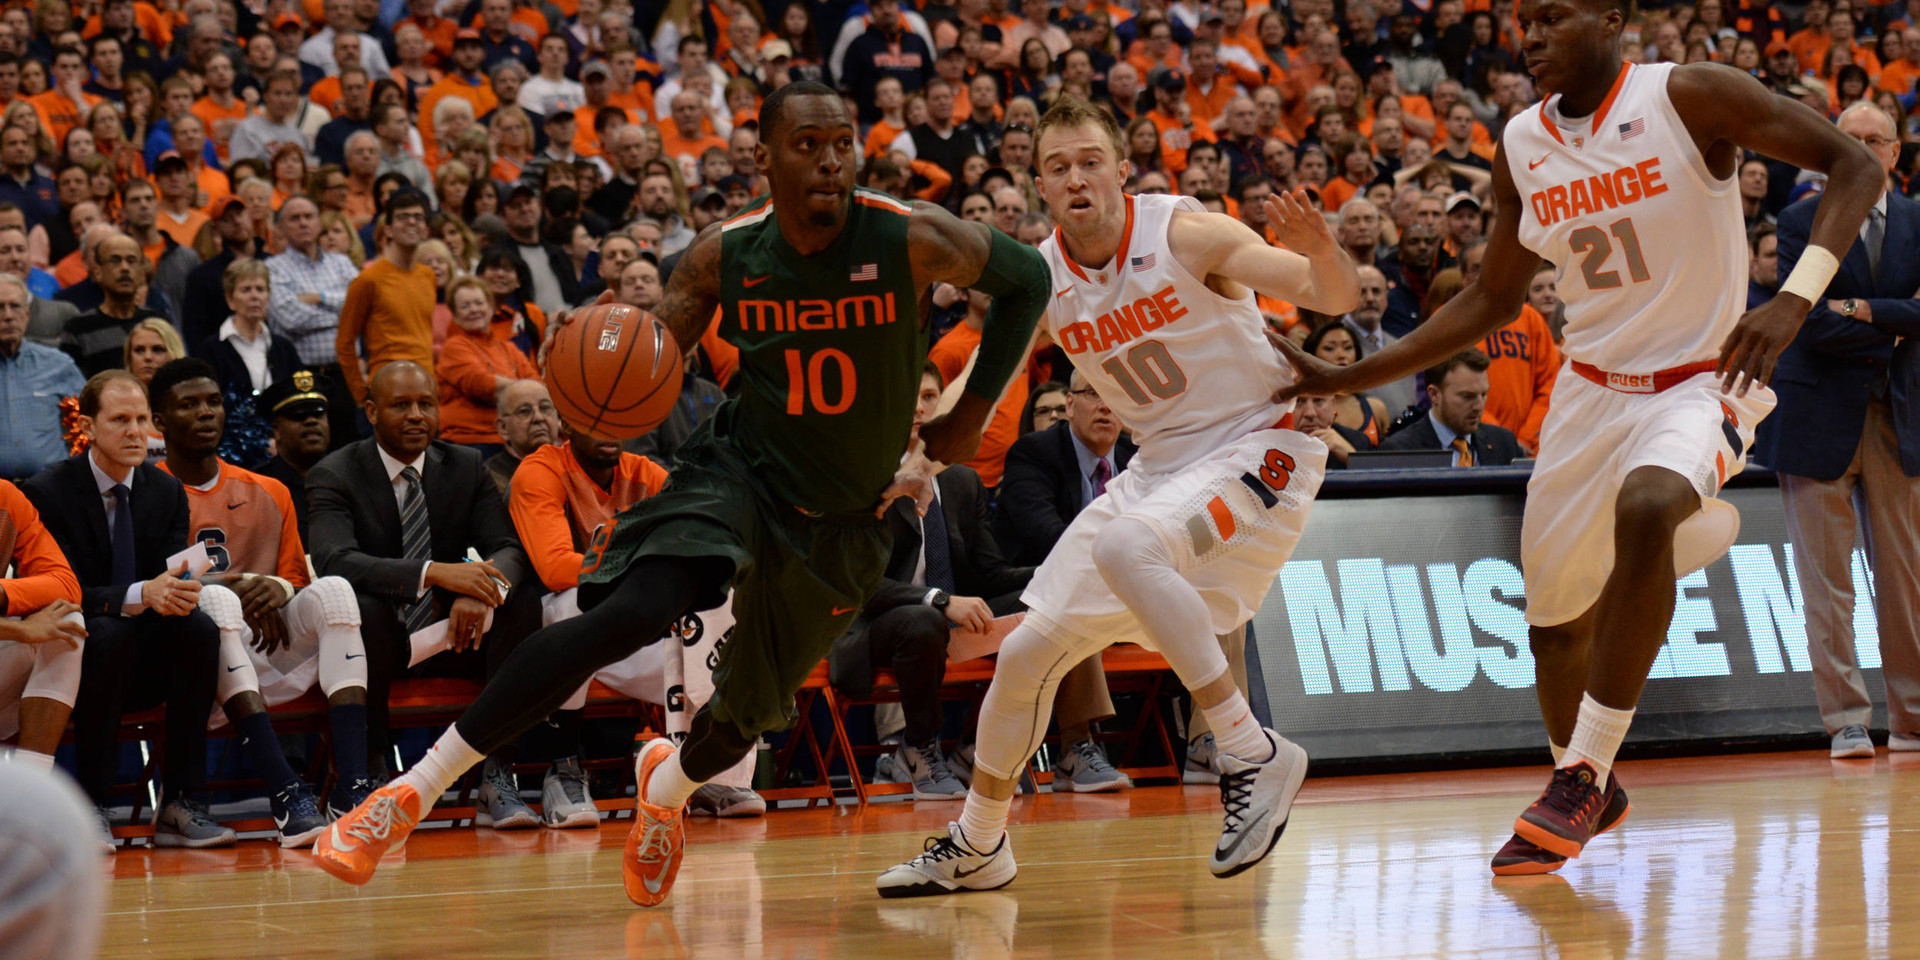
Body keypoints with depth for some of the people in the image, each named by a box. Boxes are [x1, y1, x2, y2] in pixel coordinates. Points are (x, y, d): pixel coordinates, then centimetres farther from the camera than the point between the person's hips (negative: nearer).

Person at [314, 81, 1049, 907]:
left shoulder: (910, 240, -16)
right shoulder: (725, 256, -10)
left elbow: (1026, 279, -1)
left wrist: (970, 417, 0)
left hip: (842, 518, 1)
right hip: (739, 469, -1)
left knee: (750, 710, 12)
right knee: (628, 615, -27)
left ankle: (668, 784, 53)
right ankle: (414, 791, -25)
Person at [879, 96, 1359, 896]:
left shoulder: (1183, 233, -17)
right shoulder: (1037, 277, -3)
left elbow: (1338, 298, -21)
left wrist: (1321, 255, -44)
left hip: (1258, 448, -7)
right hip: (1160, 465, 7)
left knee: (1126, 545, -36)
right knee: (1026, 652, 5)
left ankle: (1253, 755, -27)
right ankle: (976, 846, 26)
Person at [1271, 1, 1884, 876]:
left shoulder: (1690, 97, -14)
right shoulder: (1522, 146, 2)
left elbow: (1853, 166, -15)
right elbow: (1492, 302, 14)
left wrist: (1794, 299, -29)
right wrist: (1349, 380, 7)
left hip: (1700, 382, -6)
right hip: (1592, 390, 6)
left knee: (1645, 509, -36)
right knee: (1554, 622, 10)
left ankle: (1581, 775, -26)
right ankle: (1589, 794, 40)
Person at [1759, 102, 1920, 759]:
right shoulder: (1802, 222, 0)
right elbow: (1813, 322, -11)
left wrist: (1864, 310, -12)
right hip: (1821, 415, -3)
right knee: (1827, 581, -4)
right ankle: (1847, 720, -1)